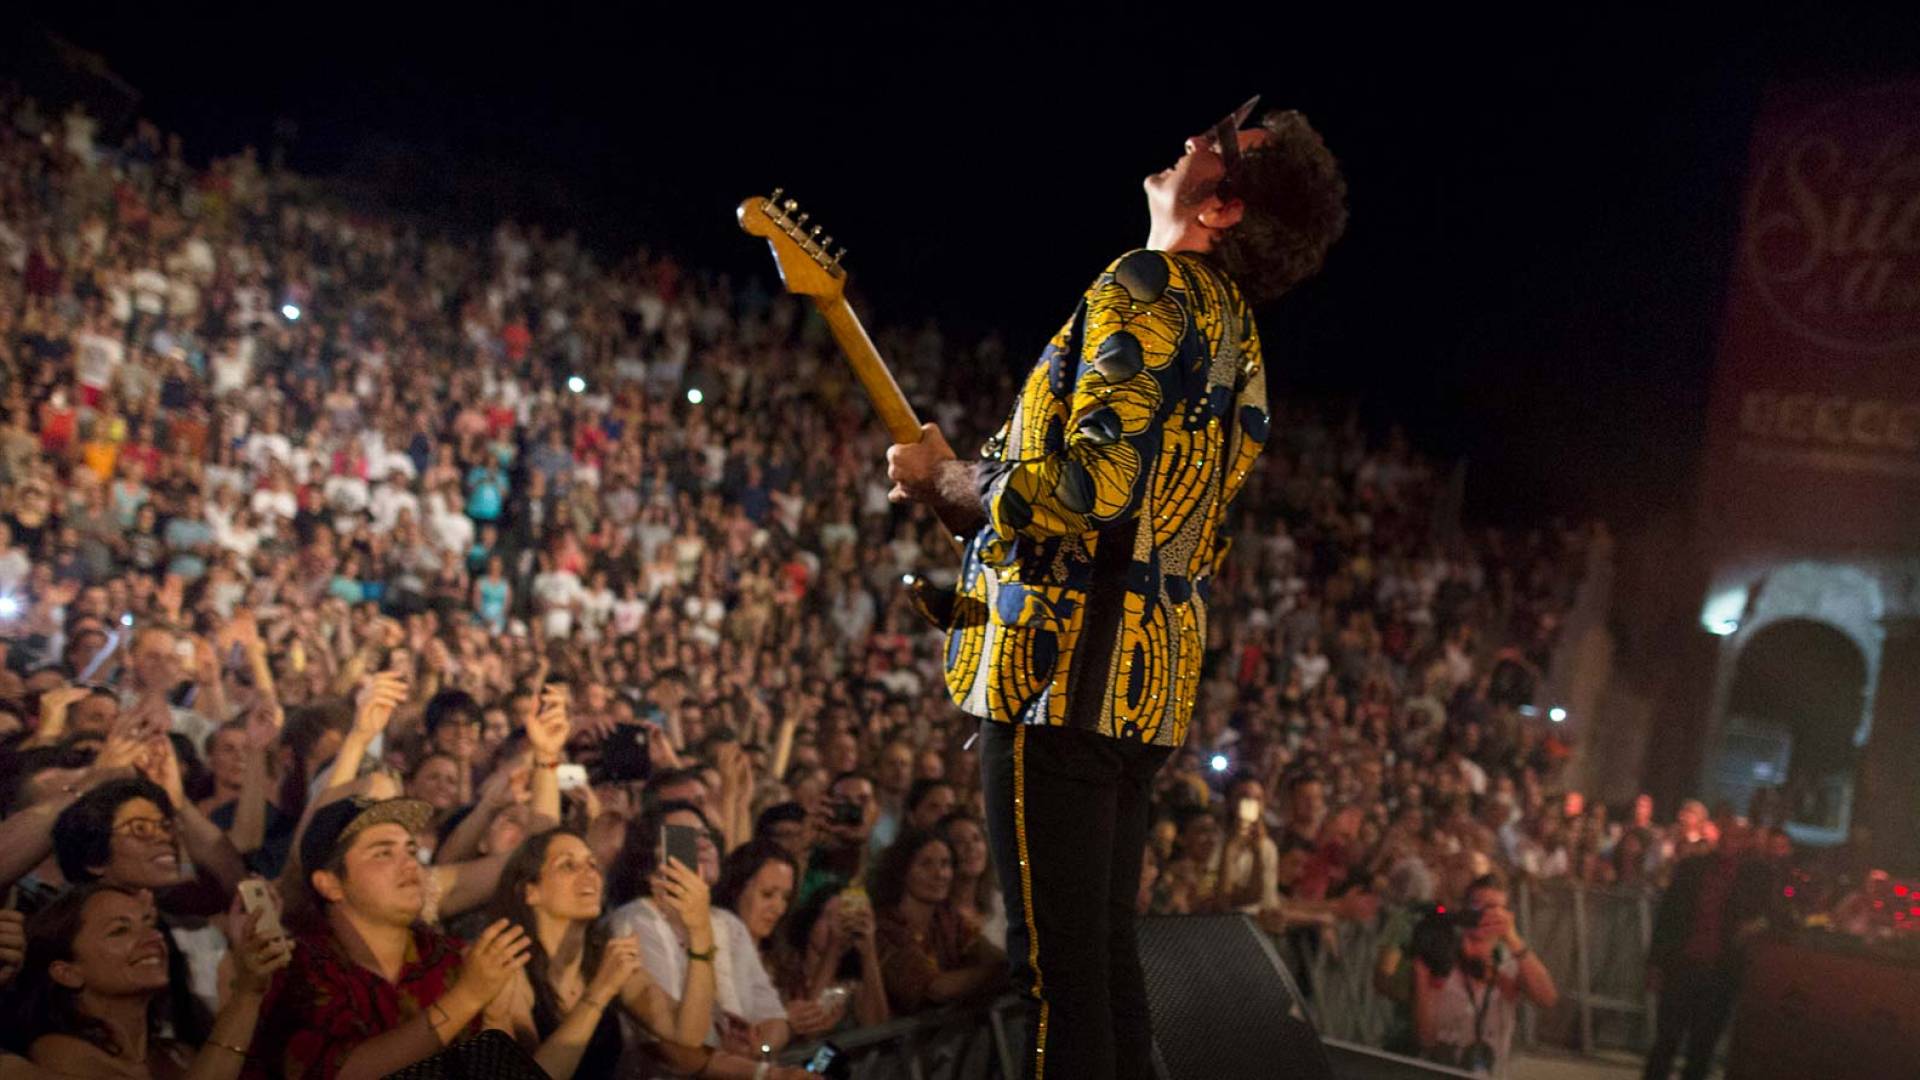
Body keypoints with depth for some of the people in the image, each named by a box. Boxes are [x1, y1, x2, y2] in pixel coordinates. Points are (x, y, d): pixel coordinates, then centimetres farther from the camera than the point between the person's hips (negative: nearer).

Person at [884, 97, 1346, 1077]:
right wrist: (966, 497, 22)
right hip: (1146, 690, 10)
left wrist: (943, 477, -7)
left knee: (1057, 972, -7)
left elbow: (1095, 484, -22)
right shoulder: (1231, 331, 20)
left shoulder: (1149, 290, -9)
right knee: (1107, 959, 15)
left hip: (1064, 673, -10)